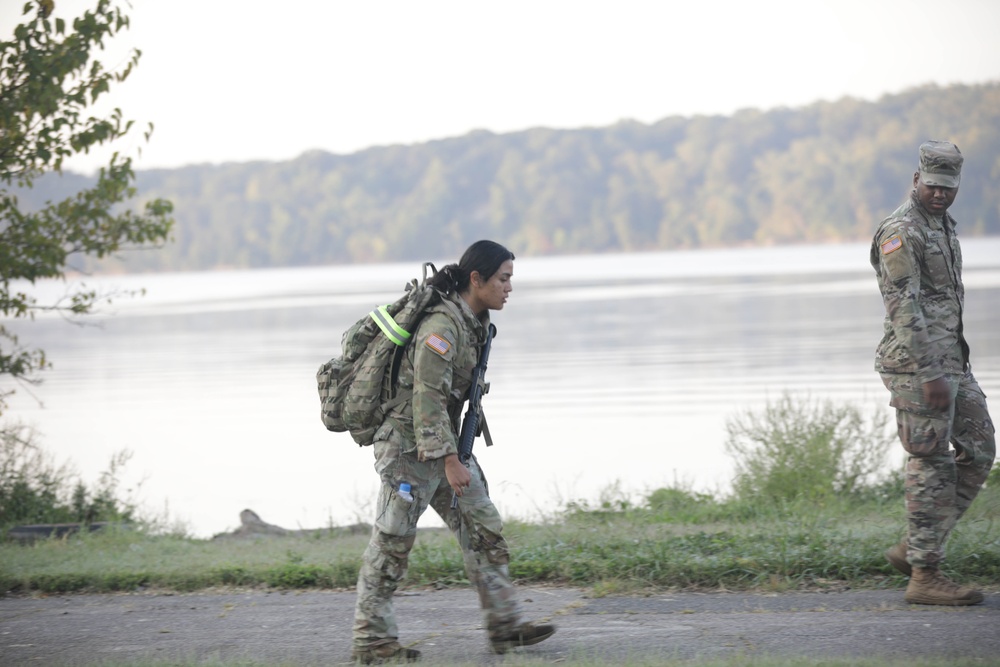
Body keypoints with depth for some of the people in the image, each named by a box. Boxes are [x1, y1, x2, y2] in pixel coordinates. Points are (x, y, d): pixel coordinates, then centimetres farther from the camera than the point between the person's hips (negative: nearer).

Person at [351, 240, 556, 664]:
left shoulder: (474, 323, 8)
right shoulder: (442, 326, -21)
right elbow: (427, 398, -25)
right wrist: (450, 461, -27)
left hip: (443, 441, 9)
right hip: (409, 444, -9)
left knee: (483, 530, 5)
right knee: (392, 542, -2)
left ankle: (504, 625, 7)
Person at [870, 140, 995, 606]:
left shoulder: (943, 225, 17)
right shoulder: (901, 232, -14)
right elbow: (903, 308, -20)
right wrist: (929, 374, -23)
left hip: (950, 358, 9)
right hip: (917, 362, -9)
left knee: (978, 453, 8)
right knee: (931, 467, -6)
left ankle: (913, 549, 13)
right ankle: (924, 576, 0)